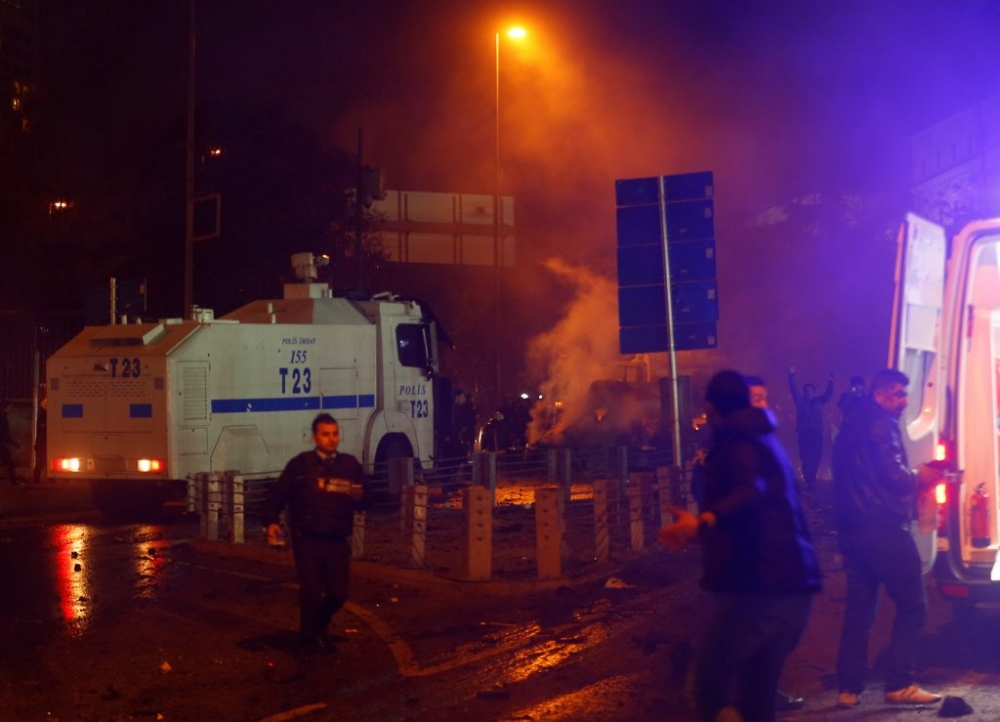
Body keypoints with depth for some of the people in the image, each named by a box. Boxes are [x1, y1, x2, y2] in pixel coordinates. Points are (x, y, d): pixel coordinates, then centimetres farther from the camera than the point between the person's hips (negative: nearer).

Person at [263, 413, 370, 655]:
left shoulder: (351, 465, 8)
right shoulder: (301, 464, -2)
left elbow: (363, 501, 14)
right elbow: (277, 493, -3)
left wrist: (358, 496, -10)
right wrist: (271, 521, -17)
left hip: (338, 542, 3)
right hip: (307, 541, -3)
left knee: (338, 592, 5)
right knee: (311, 591, -5)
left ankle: (320, 627, 34)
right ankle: (310, 639, 14)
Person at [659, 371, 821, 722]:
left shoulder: (735, 443, -6)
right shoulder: (767, 442, 22)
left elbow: (753, 491, -27)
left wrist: (704, 521, -40)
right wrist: (702, 531, 48)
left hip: (758, 585, -9)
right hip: (794, 584, 9)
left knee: (711, 682, -6)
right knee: (758, 692, 14)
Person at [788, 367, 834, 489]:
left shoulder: (818, 401, 15)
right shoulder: (800, 401, 9)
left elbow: (828, 393, 8)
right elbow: (794, 390, 0)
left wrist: (830, 382, -9)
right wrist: (791, 376, -11)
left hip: (816, 433, 2)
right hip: (804, 433, -2)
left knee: (815, 457, -1)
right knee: (806, 457, -8)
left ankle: (811, 480, 9)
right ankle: (808, 481, -7)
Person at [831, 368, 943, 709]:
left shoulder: (850, 427, 19)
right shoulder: (882, 425, -9)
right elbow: (894, 477, -18)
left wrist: (911, 477, 23)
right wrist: (919, 477, 1)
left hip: (852, 528, 9)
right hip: (883, 528, -9)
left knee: (859, 607, 9)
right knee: (912, 604, -2)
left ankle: (849, 688, 7)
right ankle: (899, 684, -3)